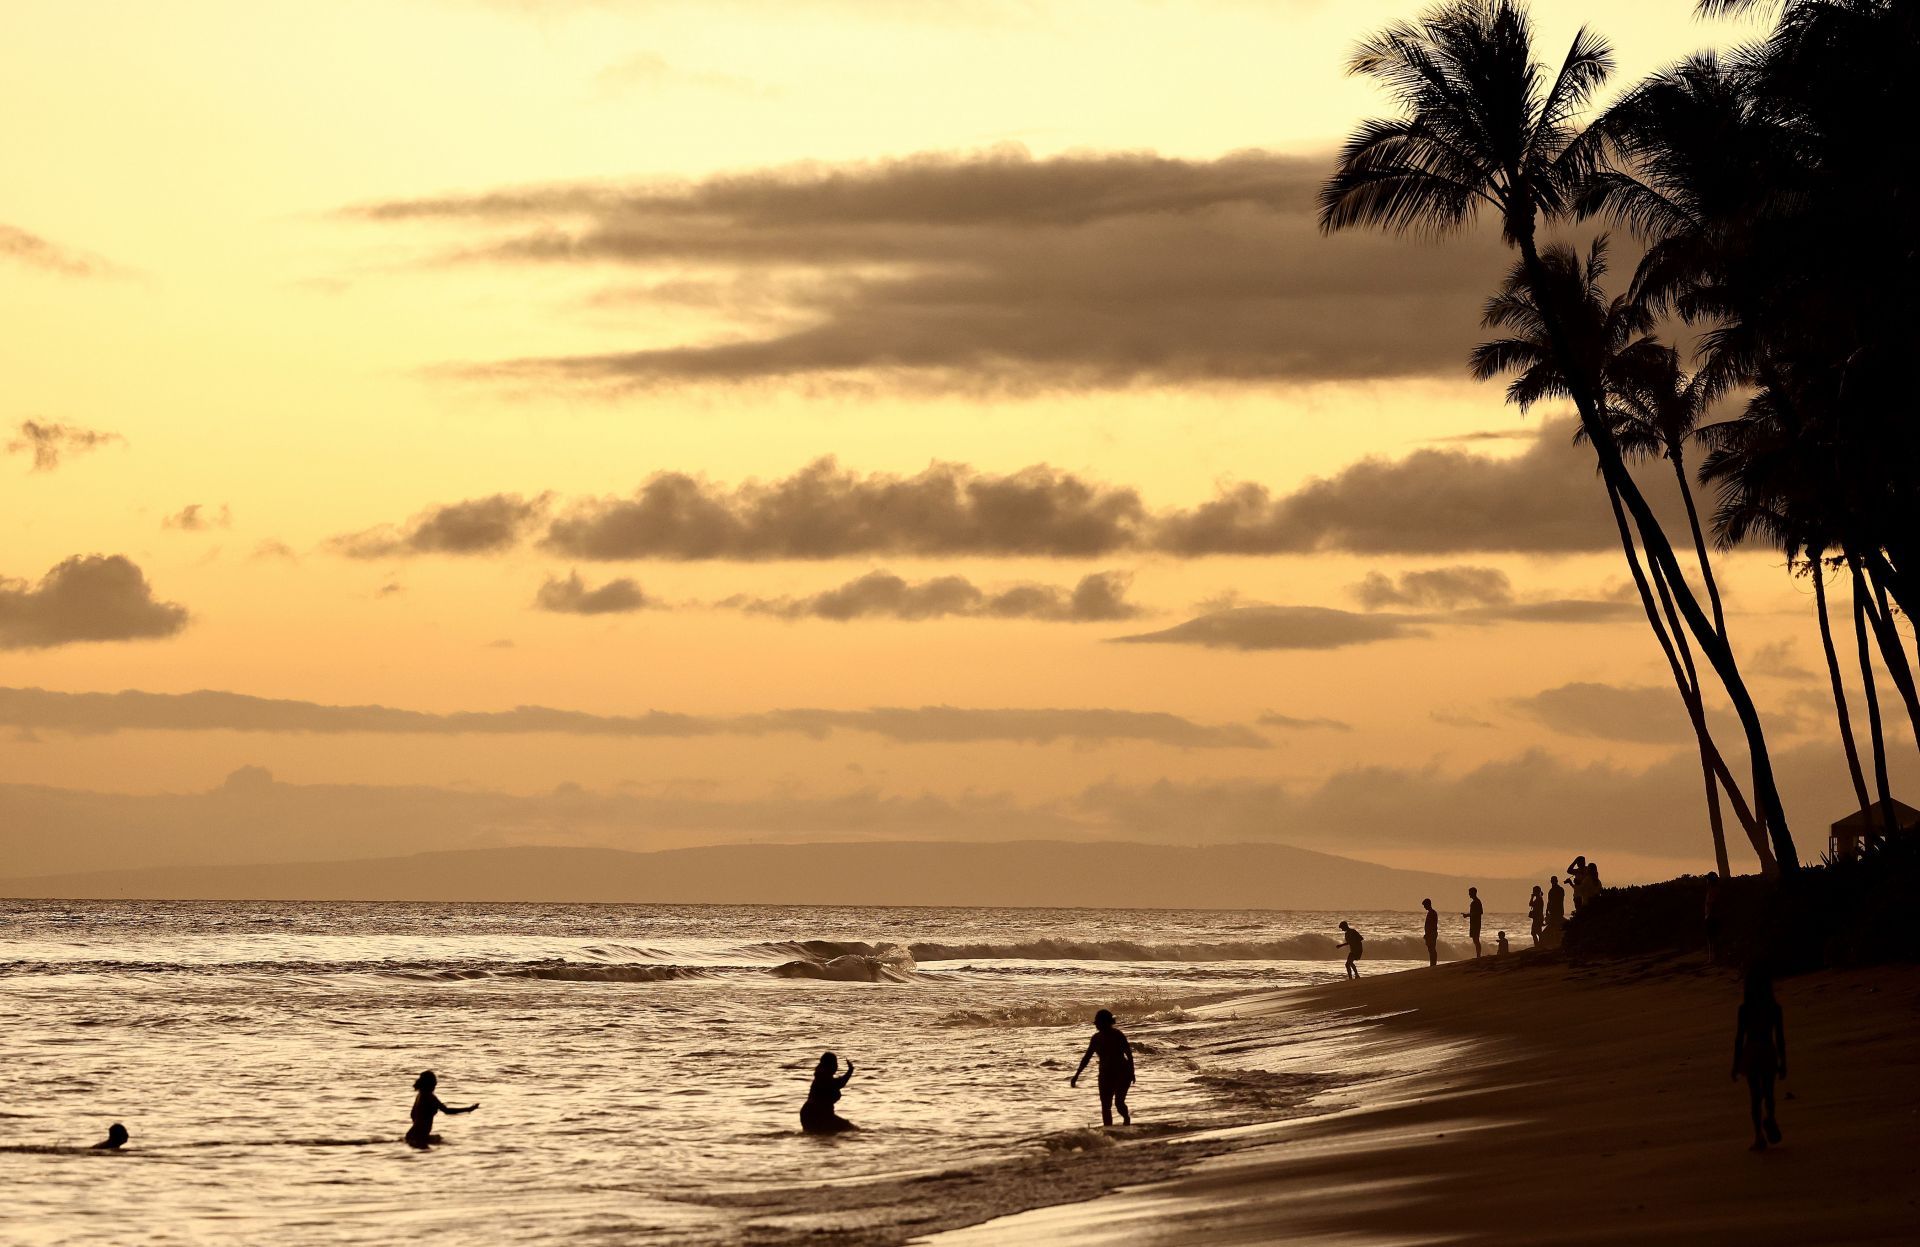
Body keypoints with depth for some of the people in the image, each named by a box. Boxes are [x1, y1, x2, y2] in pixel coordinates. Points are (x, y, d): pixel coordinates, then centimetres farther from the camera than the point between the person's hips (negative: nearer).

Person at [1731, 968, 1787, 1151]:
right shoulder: (1775, 1008, -4)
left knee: (1755, 1095, 5)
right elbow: (1780, 1037, -1)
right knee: (1768, 1093, 17)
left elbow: (1739, 1037, -6)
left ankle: (1759, 1136, 1)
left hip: (1750, 1053, -1)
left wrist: (1736, 1063, 2)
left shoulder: (1744, 1008, -9)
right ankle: (1769, 1118, -12)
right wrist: (1783, 1062, 7)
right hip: (1769, 1053, 1)